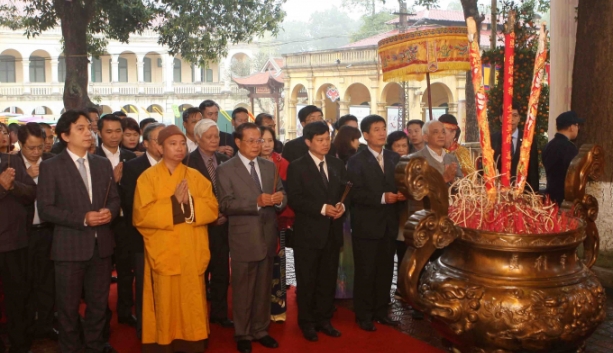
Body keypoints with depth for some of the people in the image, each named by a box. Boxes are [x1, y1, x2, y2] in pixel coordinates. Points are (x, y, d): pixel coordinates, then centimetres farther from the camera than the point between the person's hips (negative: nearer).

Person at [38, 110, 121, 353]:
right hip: (70, 246, -4)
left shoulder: (103, 164, 9)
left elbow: (114, 198, 11)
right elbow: (45, 210, -10)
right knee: (68, 306, 9)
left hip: (101, 245, 4)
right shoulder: (50, 167, -5)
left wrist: (110, 211, -12)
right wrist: (82, 219, -19)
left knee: (98, 303, 16)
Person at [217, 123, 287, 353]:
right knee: (243, 290, 8)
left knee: (264, 289, 16)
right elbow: (225, 205, -16)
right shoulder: (226, 170, -6)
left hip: (268, 238, 5)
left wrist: (279, 199, -16)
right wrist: (257, 202, -26)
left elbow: (282, 197, 8)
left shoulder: (269, 166, 10)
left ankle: (261, 330, 32)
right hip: (244, 240, -5)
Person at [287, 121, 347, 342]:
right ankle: (307, 323, 21)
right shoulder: (297, 167, -6)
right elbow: (294, 200, -14)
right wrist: (322, 208, -21)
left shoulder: (337, 164, 9)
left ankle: (324, 319, 27)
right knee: (307, 281, 7)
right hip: (308, 232, -4)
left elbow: (345, 192, 12)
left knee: (328, 279, 13)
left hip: (333, 232, 5)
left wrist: (342, 206, -10)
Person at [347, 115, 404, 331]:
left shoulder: (395, 158, 11)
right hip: (366, 225, -5)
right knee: (365, 272, 3)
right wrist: (382, 198, -24)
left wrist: (401, 195, -9)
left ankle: (381, 311, 26)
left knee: (385, 270, 13)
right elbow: (356, 193, -15)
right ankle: (363, 315, 15)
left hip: (389, 224, 5)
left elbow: (400, 184, 13)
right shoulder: (356, 161, -6)